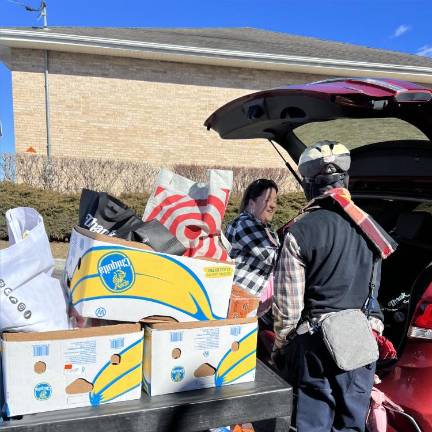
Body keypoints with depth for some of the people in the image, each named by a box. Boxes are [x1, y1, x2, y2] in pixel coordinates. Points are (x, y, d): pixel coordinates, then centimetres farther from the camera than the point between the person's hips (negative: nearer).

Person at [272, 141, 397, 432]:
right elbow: (372, 290, 8)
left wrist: (279, 346, 3)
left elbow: (288, 305, -13)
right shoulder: (370, 227, 0)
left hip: (317, 342, -4)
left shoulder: (300, 231, -16)